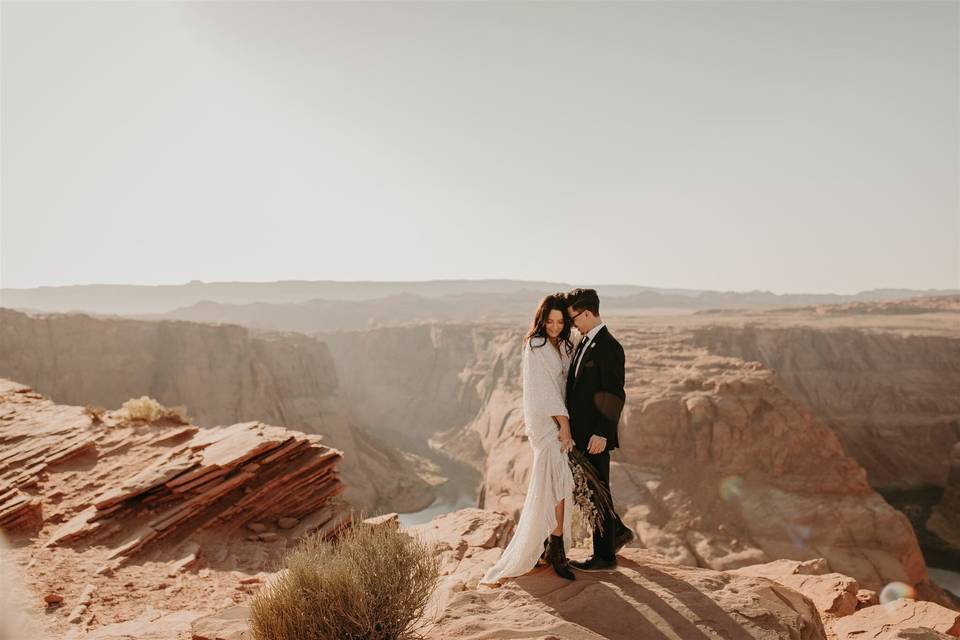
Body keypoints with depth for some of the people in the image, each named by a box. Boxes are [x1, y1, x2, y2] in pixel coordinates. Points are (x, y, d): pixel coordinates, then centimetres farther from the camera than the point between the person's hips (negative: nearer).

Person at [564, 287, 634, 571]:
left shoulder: (608, 347, -18)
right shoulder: (585, 342, 11)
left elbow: (614, 396, -19)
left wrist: (602, 433, -21)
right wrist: (571, 425, 18)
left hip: (595, 435, -9)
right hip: (581, 431, 9)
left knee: (596, 492, 3)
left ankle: (604, 556, 19)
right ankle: (618, 531, 36)